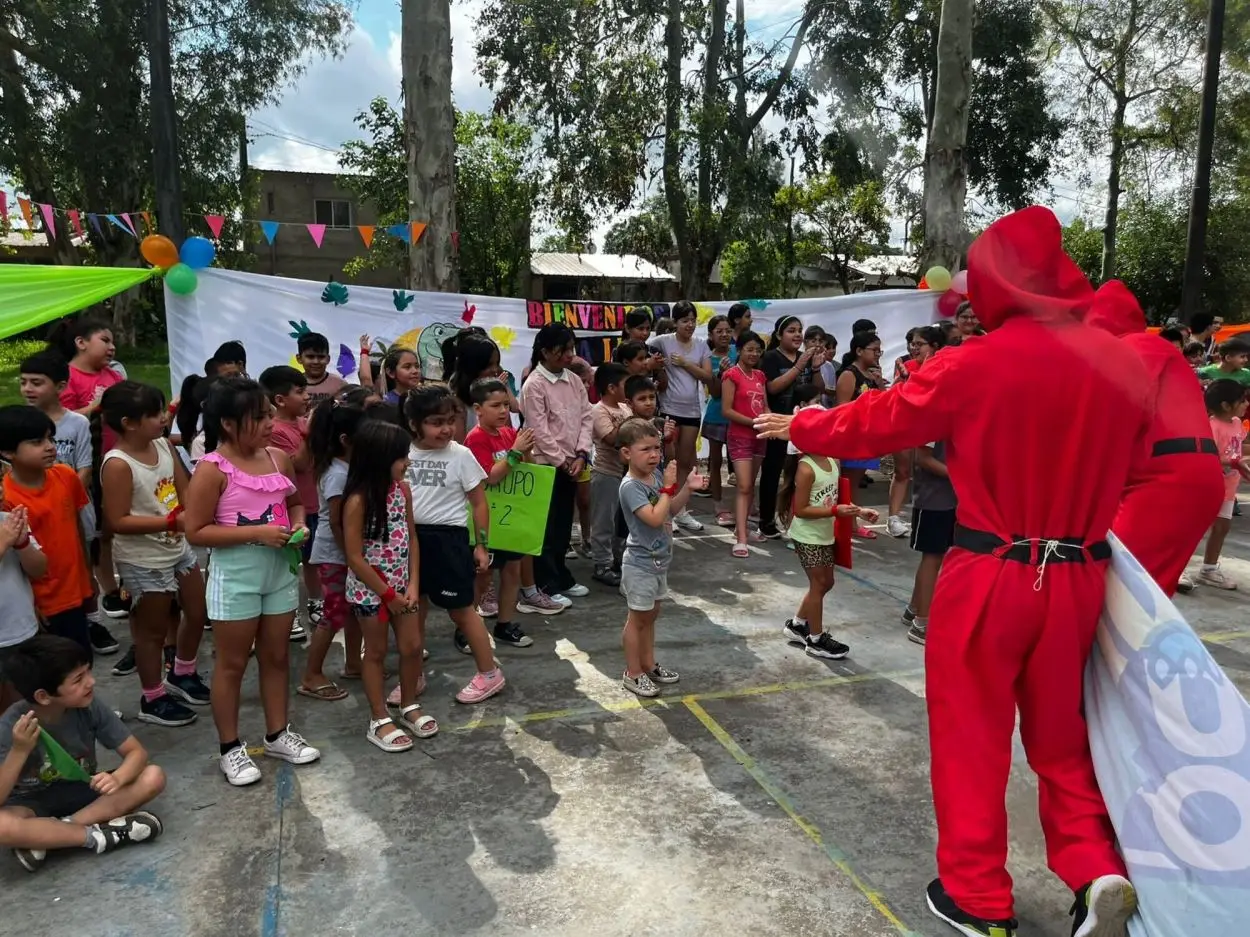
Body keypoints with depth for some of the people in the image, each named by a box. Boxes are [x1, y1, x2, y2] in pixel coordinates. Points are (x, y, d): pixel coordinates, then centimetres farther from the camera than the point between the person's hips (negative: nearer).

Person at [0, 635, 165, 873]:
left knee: (153, 777, -21)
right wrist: (19, 751, -39)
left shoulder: (89, 707, -18)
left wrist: (117, 778, -34)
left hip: (80, 791, 4)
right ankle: (98, 836, -21)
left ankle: (43, 837, -21)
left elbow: (137, 752, -13)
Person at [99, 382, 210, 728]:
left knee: (198, 614, 20)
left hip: (179, 548, 8)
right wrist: (173, 521, -28)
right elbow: (117, 521, -24)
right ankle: (153, 699, 29)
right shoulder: (118, 465, -23)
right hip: (143, 561, -8)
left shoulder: (164, 446, -1)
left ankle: (182, 675, 44)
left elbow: (185, 489, 7)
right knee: (153, 630, 9)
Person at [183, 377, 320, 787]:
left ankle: (277, 734, 33)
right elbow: (196, 531, -16)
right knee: (232, 663, 8)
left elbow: (295, 502, 17)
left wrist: (298, 524, -5)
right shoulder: (212, 469, -16)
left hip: (280, 571, 6)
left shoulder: (279, 459, 1)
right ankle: (230, 748, 24)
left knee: (277, 656, 16)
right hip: (235, 577, -5)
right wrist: (257, 532, -23)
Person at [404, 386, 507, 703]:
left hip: (447, 538, -4)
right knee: (414, 609, 14)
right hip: (412, 537, 4)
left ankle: (490, 673, 17)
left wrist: (481, 545, -3)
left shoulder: (461, 455, -7)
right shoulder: (404, 454, 1)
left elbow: (479, 502, -2)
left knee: (461, 609, 3)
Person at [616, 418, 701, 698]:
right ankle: (633, 673, 19)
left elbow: (672, 510, 12)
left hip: (659, 560, 8)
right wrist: (669, 487, -25)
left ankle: (649, 665, 34)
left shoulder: (656, 475, 1)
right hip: (641, 563, -8)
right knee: (637, 618, 5)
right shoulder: (630, 486, -23)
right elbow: (655, 518, -31)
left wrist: (687, 488, -3)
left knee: (650, 615, 20)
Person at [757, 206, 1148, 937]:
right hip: (1080, 576, 4)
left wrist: (800, 428, 13)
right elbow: (1129, 465, 11)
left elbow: (875, 422, -4)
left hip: (990, 574, -4)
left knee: (972, 734, 11)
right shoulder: (1126, 363, -2)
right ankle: (1097, 870, 16)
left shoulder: (975, 365, -15)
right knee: (1061, 732, 23)